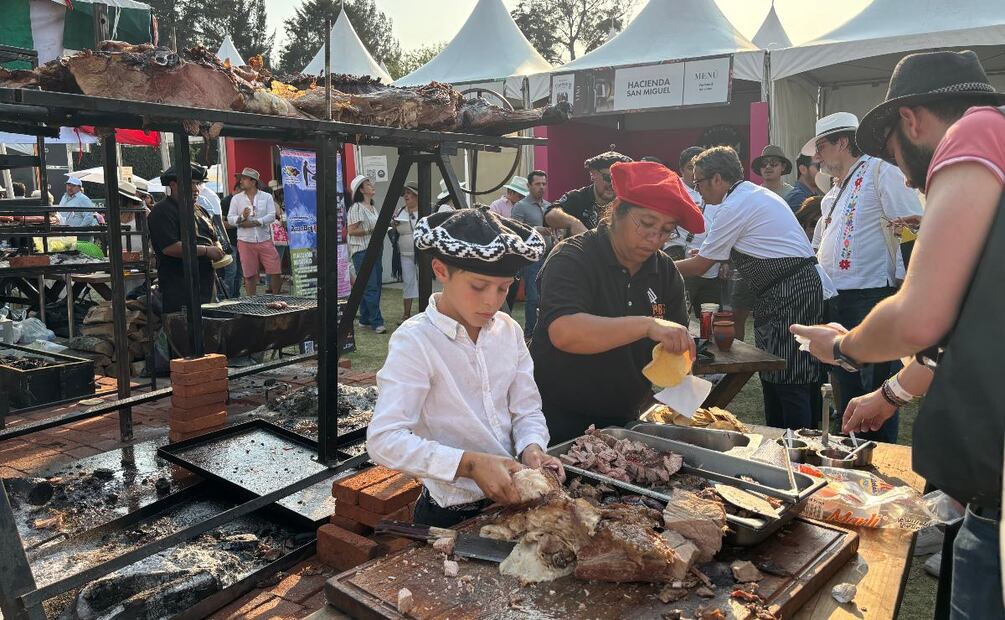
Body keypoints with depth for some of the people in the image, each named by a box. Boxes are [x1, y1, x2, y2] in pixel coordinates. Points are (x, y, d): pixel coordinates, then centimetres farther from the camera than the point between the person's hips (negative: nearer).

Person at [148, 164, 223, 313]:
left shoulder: (200, 210, 20)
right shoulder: (162, 212, -8)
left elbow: (213, 240, 28)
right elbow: (170, 247, -20)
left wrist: (217, 251, 4)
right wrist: (206, 251, -15)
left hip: (206, 283, 8)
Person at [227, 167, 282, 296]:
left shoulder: (266, 197, 6)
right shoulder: (236, 198, 9)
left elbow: (271, 216, -5)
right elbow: (230, 218, 3)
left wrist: (254, 222, -14)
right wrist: (241, 218, -17)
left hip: (265, 240, 0)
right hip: (245, 242, 1)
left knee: (276, 272, -3)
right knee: (249, 275, 4)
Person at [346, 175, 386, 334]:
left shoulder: (373, 208, 19)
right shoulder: (356, 208, -8)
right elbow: (351, 231, -14)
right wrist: (370, 231, -19)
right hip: (362, 251, -9)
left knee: (375, 286, 8)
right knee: (370, 287, -11)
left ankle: (365, 319, 17)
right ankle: (377, 322, -11)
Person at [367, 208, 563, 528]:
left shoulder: (509, 331, 1)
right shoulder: (414, 341, -17)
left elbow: (527, 410, 6)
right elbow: (383, 439, -25)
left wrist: (532, 447, -16)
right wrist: (470, 464, -32)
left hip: (511, 498, 5)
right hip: (451, 514, -5)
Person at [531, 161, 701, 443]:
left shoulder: (665, 271, 3)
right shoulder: (573, 259, -17)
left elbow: (678, 345, 4)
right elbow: (563, 332, -34)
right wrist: (647, 325, -40)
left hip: (623, 419, 6)